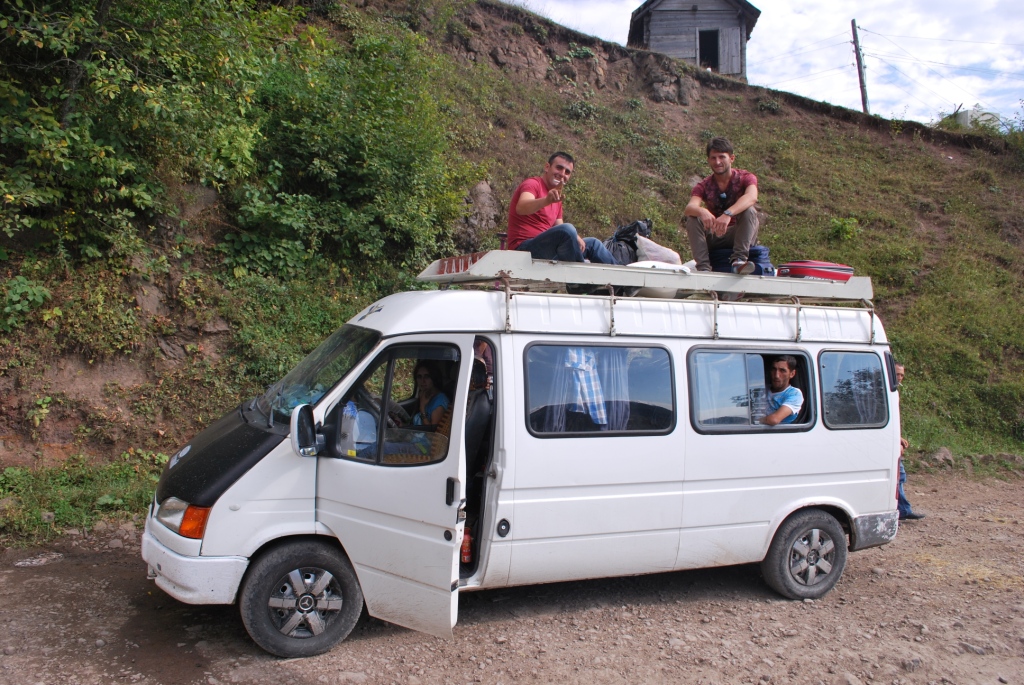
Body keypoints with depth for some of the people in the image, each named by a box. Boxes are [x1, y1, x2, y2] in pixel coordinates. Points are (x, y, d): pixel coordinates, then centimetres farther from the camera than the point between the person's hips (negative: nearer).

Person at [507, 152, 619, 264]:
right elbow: (521, 208, -30)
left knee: (592, 243, 16)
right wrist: (547, 200, -48)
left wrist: (576, 237, -7)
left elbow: (560, 227, 16)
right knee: (567, 229, -30)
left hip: (547, 249, 9)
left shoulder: (557, 197, 20)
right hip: (525, 250, -9)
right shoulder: (533, 184, -8)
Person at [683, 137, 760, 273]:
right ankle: (703, 267, -33)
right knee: (693, 217, -22)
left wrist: (728, 214, -48)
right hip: (713, 239, 2)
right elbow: (689, 208, -21)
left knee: (749, 211, -27)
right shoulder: (703, 186, 0)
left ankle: (739, 259, -39)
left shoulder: (745, 178, -5)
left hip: (740, 236, -2)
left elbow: (751, 197, -30)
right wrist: (702, 211, -46)